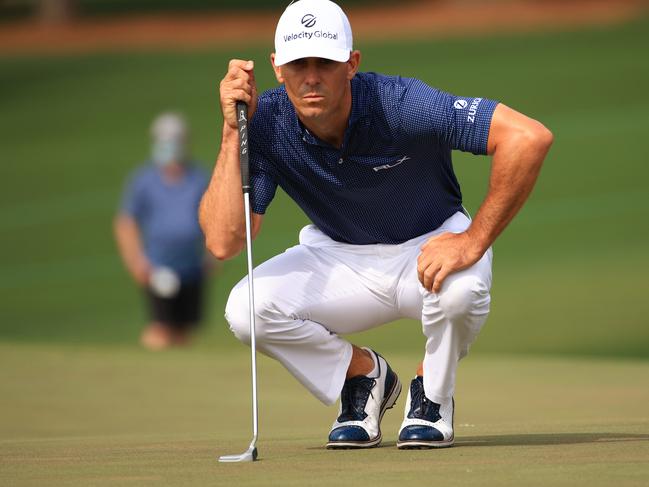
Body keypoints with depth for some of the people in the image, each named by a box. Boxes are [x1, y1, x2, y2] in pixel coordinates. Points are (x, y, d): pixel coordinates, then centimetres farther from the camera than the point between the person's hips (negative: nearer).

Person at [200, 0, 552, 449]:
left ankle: (432, 395, -4)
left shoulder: (401, 105, -30)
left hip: (432, 244, -3)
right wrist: (233, 131, -32)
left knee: (459, 288, -39)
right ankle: (364, 374, 5)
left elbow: (530, 137, -36)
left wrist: (475, 240, -35)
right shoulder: (266, 125, -20)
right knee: (247, 309, -24)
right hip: (339, 257, 3)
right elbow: (223, 242, -28)